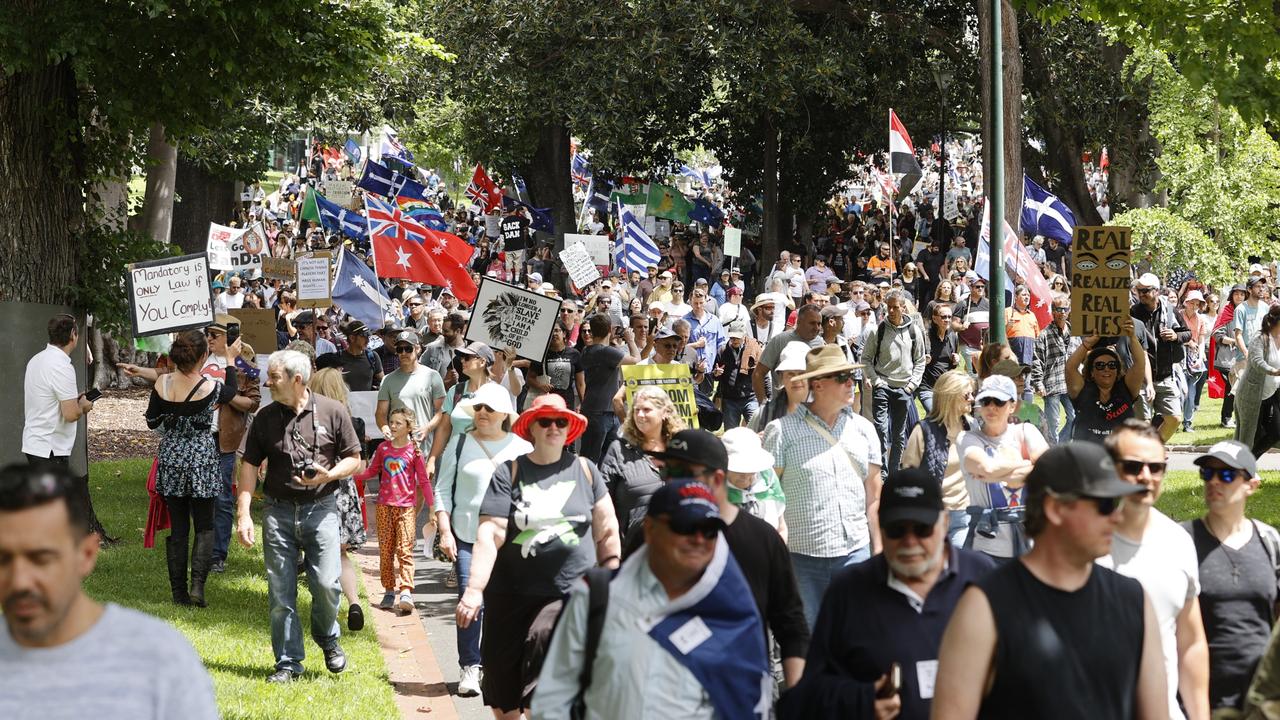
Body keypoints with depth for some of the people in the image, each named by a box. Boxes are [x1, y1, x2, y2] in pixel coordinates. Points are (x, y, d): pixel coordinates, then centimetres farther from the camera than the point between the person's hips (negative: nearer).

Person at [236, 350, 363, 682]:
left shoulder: (333, 412, 0)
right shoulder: (265, 417, 5)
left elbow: (354, 459, 5)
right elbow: (249, 466, 6)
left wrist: (329, 475, -15)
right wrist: (243, 514, -3)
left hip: (320, 509, -2)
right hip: (279, 511, 2)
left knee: (326, 584, -10)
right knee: (280, 593, 2)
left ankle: (328, 641, 20)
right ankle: (288, 662, 13)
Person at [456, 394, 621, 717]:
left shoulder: (584, 469, 5)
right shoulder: (510, 472, -1)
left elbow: (607, 530, 11)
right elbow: (490, 535, -8)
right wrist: (474, 590, -16)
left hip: (573, 593, 0)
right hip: (514, 594, 1)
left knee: (547, 640, -28)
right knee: (503, 684, 6)